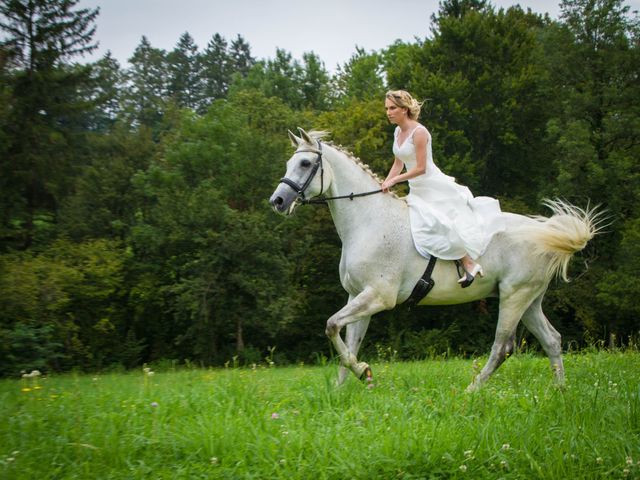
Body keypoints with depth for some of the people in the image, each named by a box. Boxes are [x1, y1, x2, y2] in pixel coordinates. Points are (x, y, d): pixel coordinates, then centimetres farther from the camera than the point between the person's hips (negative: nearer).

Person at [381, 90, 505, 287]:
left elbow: (420, 168, -21)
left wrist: (394, 180, -18)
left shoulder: (419, 132, -19)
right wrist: (384, 185, 4)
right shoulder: (398, 132, 7)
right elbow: (398, 165, 14)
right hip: (417, 190, 9)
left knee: (442, 223, -16)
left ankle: (469, 263, -5)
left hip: (434, 187, -9)